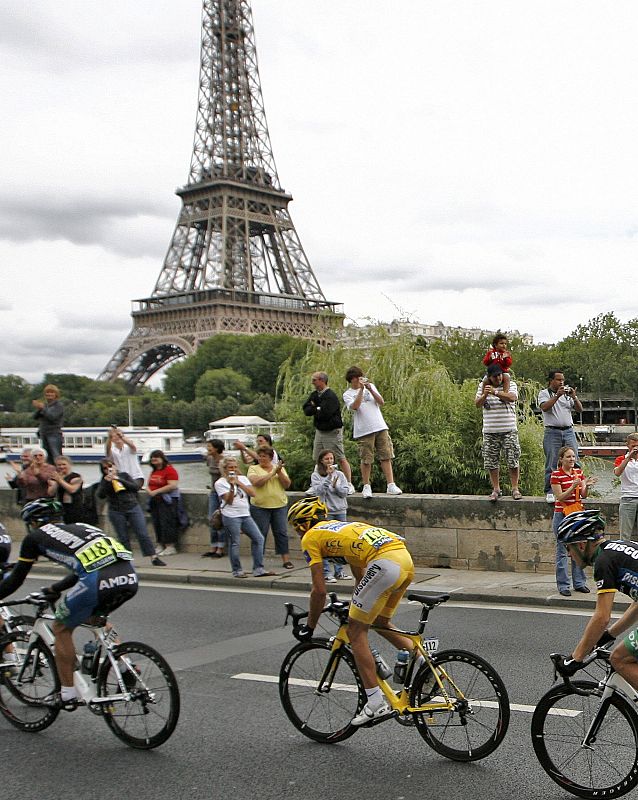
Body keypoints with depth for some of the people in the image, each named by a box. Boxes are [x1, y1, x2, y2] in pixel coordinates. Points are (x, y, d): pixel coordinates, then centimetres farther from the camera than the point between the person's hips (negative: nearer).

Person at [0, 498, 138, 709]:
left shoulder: (35, 537, 20)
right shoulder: (79, 527, 35)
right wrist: (55, 589, 61)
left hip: (97, 582, -6)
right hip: (130, 578, 6)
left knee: (61, 629, 19)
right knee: (93, 616, 35)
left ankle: (67, 695, 21)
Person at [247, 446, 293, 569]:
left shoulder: (279, 468, 10)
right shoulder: (253, 469, 1)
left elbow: (287, 485, 1)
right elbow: (256, 482, -17)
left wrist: (279, 472, -13)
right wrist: (273, 472, -17)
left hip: (279, 505, 2)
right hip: (260, 506, -2)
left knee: (282, 532, 2)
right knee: (260, 534, 1)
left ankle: (286, 560, 7)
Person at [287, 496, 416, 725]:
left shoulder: (310, 538, 11)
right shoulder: (341, 527, 34)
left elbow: (319, 591, 6)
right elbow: (362, 579, 41)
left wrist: (309, 627, 19)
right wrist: (356, 608, 53)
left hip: (384, 564, -8)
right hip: (406, 560, 9)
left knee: (356, 631, 4)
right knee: (380, 623, 27)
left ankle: (376, 703, 1)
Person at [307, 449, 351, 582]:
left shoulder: (339, 474, 10)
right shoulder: (316, 476, 0)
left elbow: (345, 492, 4)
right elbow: (319, 491, -14)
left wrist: (335, 485, -12)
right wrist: (329, 476, -17)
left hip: (340, 511, 4)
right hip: (325, 512, -4)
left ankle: (339, 571, 15)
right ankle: (326, 573, -1)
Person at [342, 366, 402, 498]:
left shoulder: (371, 386, 15)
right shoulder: (348, 394, 5)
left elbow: (381, 402, 3)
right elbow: (355, 406, -15)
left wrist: (370, 389, -9)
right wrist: (361, 390, -18)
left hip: (380, 427, 3)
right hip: (363, 431, -3)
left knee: (386, 456, -1)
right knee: (366, 459, 0)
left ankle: (391, 485, 0)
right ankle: (366, 486, 12)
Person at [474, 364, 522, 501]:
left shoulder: (511, 384, 2)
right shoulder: (483, 386, 9)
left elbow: (512, 397, -18)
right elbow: (477, 404, 0)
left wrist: (495, 392, -29)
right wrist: (484, 395, -21)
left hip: (509, 430, -2)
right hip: (490, 431, 2)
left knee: (513, 460, -2)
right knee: (491, 462, 3)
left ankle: (515, 488, 9)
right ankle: (496, 489, 13)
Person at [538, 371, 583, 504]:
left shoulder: (567, 393, 17)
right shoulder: (544, 393, 5)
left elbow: (580, 409, 10)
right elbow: (544, 407, -13)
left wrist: (573, 397, -7)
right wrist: (557, 396, -19)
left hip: (568, 431, 4)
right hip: (552, 432, -4)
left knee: (574, 462, -2)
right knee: (552, 464, -2)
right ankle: (550, 492, 4)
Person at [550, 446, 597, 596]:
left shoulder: (579, 472, 8)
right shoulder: (556, 475, -9)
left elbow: (583, 495, 4)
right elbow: (560, 497, -14)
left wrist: (586, 486, -17)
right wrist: (573, 486, -25)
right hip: (562, 515, -5)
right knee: (562, 551, -1)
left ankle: (579, 582, 18)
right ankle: (563, 585, 5)